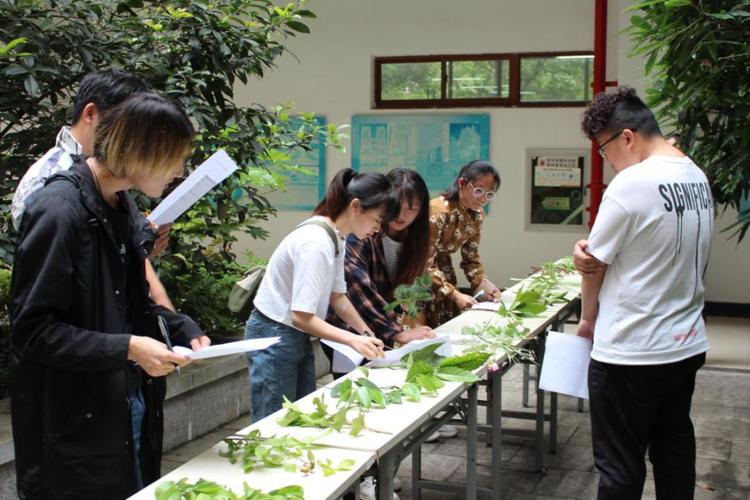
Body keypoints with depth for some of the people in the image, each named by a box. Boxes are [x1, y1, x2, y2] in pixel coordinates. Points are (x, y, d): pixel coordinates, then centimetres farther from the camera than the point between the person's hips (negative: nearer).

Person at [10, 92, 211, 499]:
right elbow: (32, 330, -20)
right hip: (75, 426, -8)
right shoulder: (59, 210, -20)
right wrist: (127, 348, -25)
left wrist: (183, 329, 2)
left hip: (130, 414, 9)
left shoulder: (121, 207, 9)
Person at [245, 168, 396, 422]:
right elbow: (302, 316, -27)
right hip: (274, 337, -9)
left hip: (298, 336, 9)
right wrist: (352, 339, -28)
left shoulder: (337, 238, 2)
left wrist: (368, 335, 1)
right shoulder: (316, 243, -26)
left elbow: (337, 296, 10)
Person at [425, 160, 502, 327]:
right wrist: (454, 294, -30)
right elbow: (425, 264, -26)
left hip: (443, 270, 7)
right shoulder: (438, 212, -26)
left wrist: (483, 283, -11)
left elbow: (471, 257, 6)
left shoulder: (477, 215, -4)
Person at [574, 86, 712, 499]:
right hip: (687, 344, 8)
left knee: (620, 467, 4)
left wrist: (588, 319, 8)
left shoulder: (631, 184, -19)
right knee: (674, 451, 20)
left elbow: (595, 266, -10)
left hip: (631, 353, -8)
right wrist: (592, 255, -9)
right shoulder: (698, 177, 6)